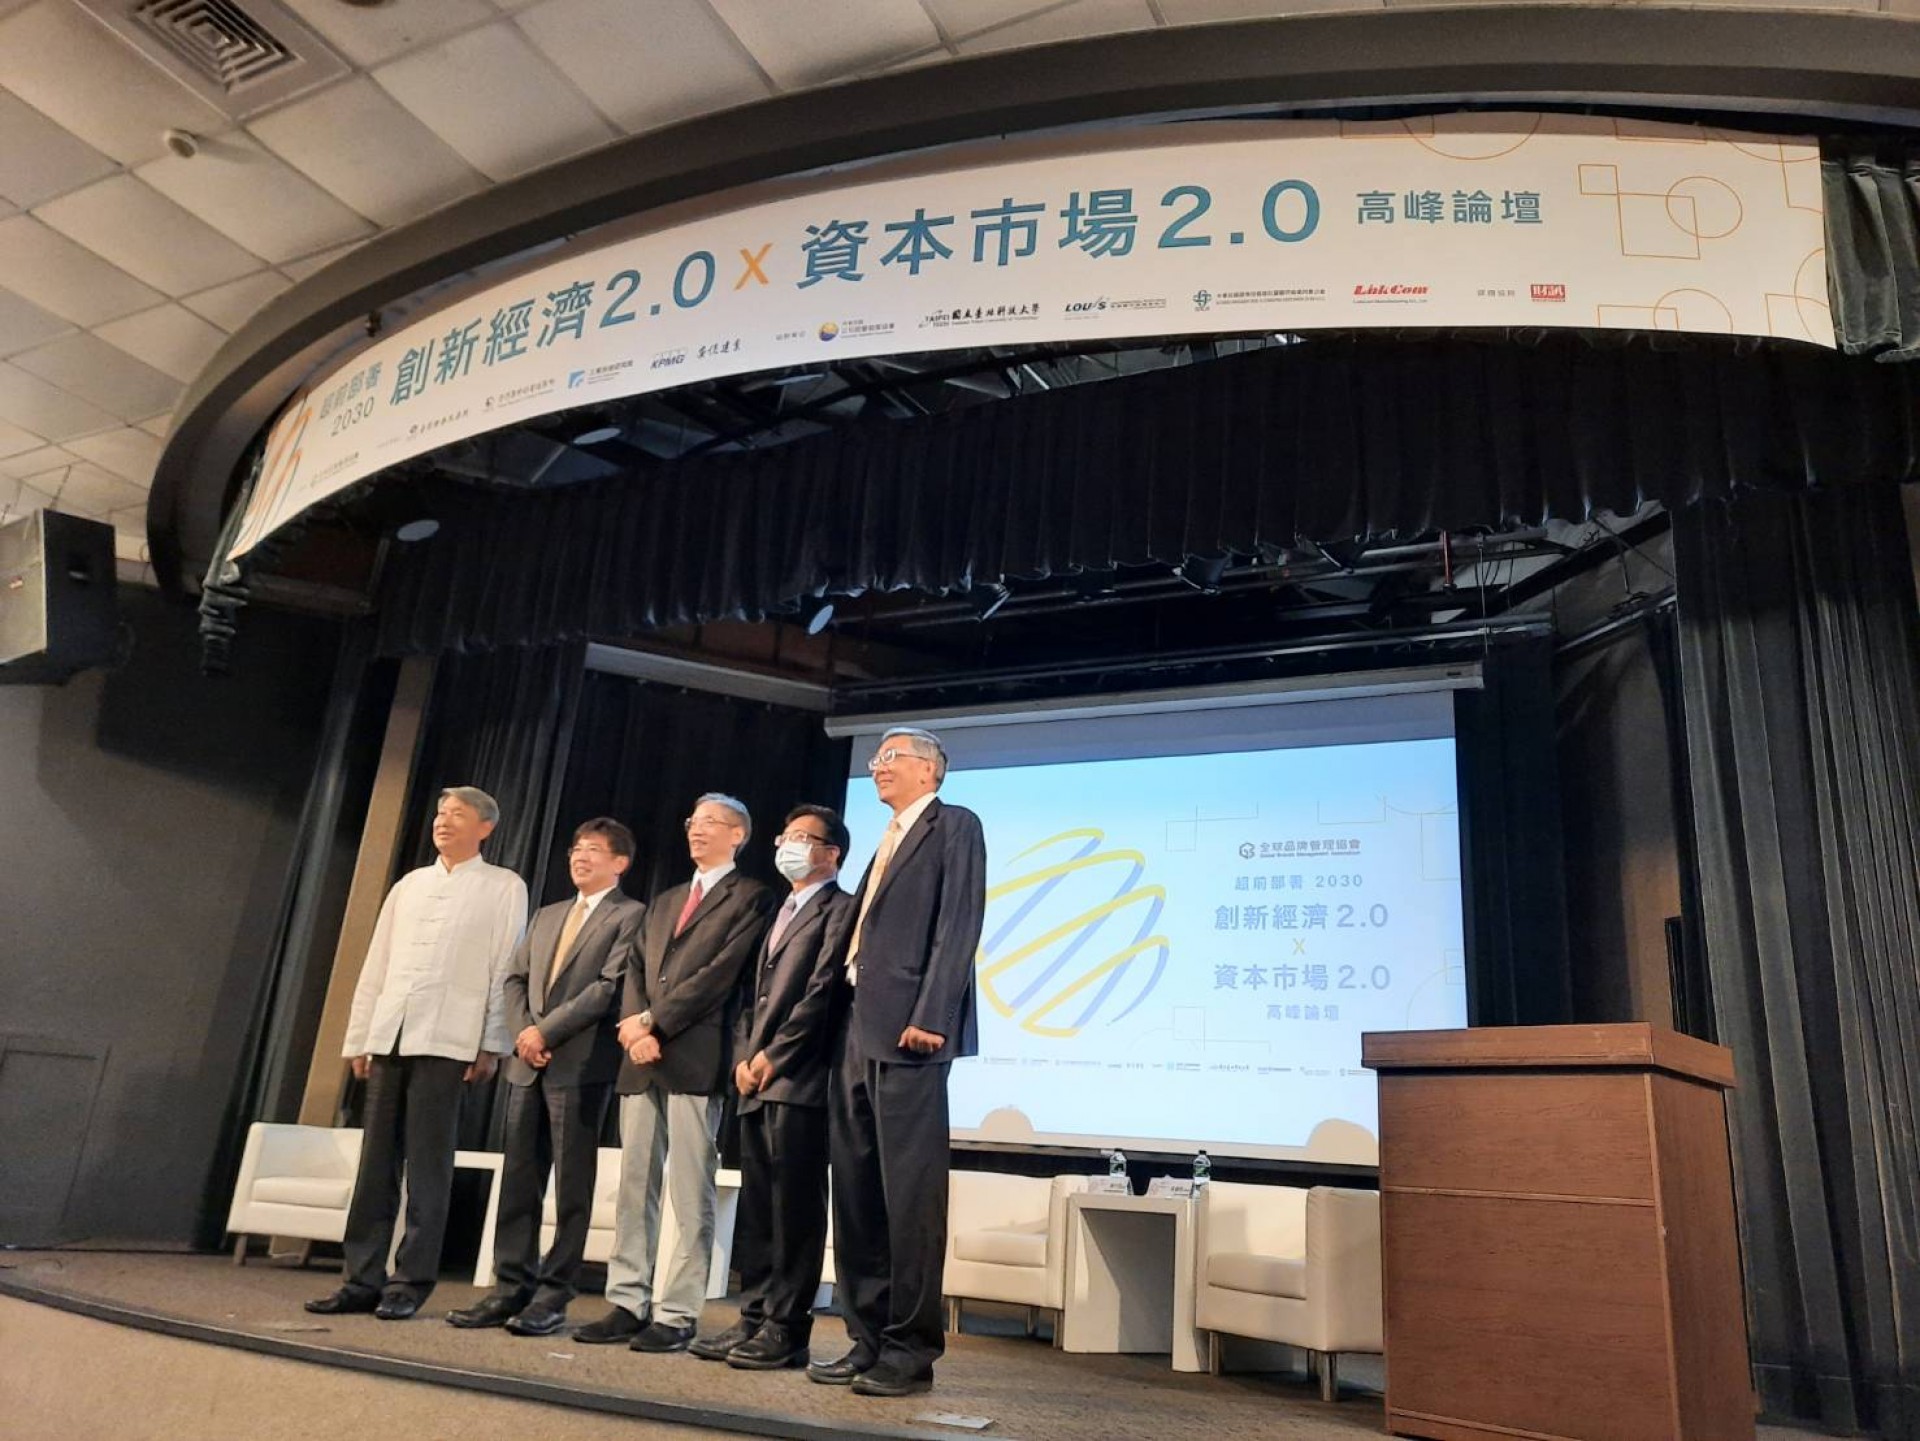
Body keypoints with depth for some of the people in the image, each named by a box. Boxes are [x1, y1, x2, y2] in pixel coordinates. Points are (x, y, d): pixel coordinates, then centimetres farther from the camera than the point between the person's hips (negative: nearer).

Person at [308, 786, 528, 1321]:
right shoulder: (409, 884, 18)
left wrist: (493, 1044, -7)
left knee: (427, 1166, -2)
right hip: (388, 1035, 5)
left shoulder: (504, 887, 4)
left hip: (446, 1040, -5)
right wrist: (359, 1037, 11)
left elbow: (505, 970, -2)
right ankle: (364, 1279, 13)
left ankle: (412, 1281, 6)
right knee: (376, 1162, 6)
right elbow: (375, 966, 16)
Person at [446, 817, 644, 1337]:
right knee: (518, 1179, 8)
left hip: (581, 1064, -7)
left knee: (571, 1185, -1)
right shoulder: (547, 915, 21)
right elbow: (515, 979, 15)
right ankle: (511, 1287, 14)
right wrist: (523, 1031, -3)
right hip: (528, 1063, 7)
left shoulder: (630, 915, -2)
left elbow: (610, 986, -12)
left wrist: (546, 1030, -13)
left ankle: (553, 1295, 5)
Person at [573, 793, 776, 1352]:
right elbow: (636, 970, 15)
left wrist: (653, 1022, -11)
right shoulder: (664, 901, 24)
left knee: (690, 1195, -4)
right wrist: (634, 1025, -4)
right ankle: (627, 1304, 16)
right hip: (642, 1060, 7)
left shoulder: (750, 897, 1)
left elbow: (721, 973, -10)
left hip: (696, 1059, -7)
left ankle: (677, 1315, 2)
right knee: (634, 1188, 8)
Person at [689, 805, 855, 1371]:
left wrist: (773, 1055, -13)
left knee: (794, 1208, -4)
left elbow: (822, 992, -13)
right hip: (757, 1079, 8)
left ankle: (787, 1329, 2)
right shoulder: (779, 914, 24)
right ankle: (754, 1318, 18)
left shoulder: (840, 909, -3)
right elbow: (753, 996, 20)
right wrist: (743, 1056, 4)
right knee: (756, 1207, 11)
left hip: (798, 1080, -8)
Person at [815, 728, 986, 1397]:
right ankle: (868, 1339, 19)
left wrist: (930, 1016, -21)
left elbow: (958, 927, -12)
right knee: (856, 1192, 11)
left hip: (907, 1029, -9)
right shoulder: (888, 841, 25)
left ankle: (911, 1349, 5)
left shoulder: (954, 826, 0)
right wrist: (846, 1025, 10)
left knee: (909, 1193, -4)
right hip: (857, 1029, 9)